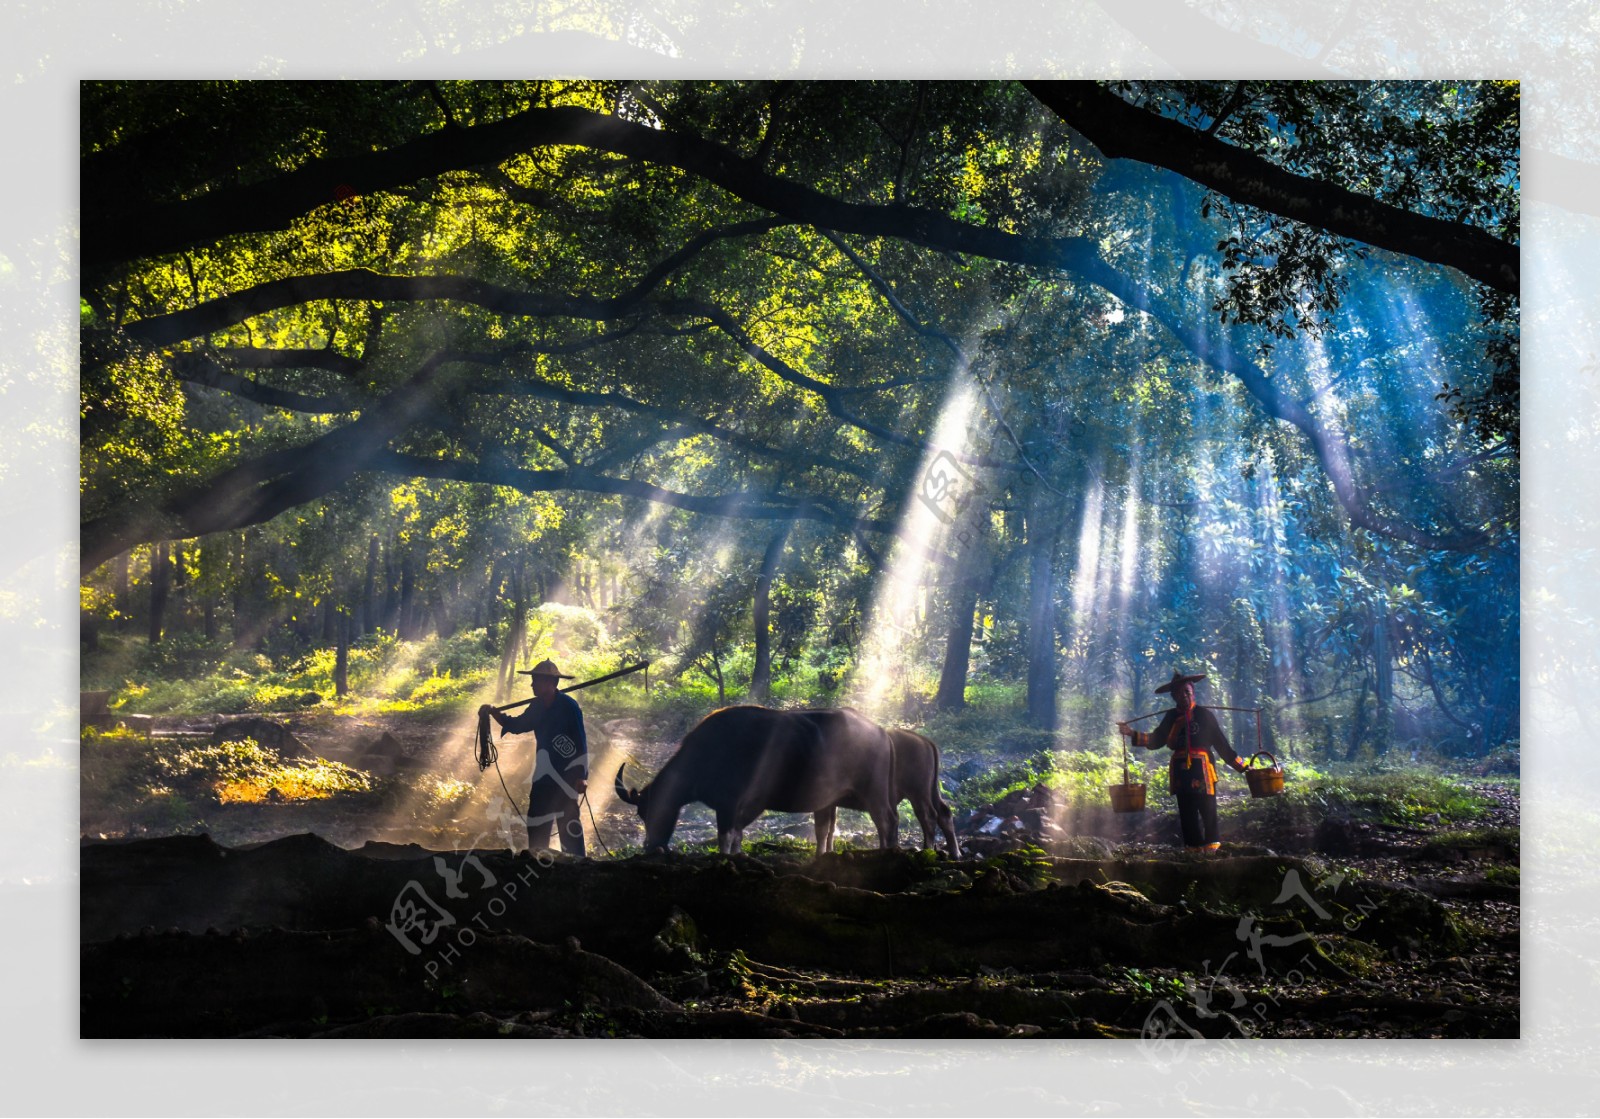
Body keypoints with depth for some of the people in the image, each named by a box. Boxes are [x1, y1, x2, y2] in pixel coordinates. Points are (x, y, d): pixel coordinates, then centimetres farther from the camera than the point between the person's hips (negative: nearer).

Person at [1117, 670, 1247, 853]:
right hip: (1181, 772, 4)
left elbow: (1222, 744, 4)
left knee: (1208, 814, -8)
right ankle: (1194, 852, 12)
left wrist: (1242, 767, 2)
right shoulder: (1171, 717, 11)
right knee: (1187, 817, 6)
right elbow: (1155, 740, 8)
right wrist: (1132, 733, -3)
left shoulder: (1205, 714, 1)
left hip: (1202, 770, -4)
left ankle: (1212, 850, -6)